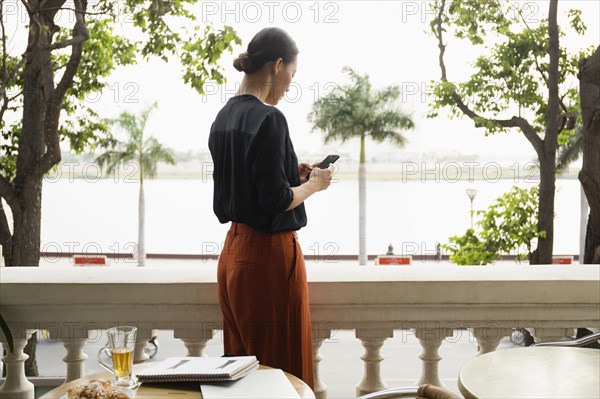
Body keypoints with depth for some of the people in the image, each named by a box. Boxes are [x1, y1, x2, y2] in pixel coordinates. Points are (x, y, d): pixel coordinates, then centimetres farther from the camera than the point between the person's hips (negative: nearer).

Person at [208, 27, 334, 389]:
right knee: (282, 364, 2)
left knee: (243, 357, 17)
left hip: (234, 251, 9)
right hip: (269, 254, -9)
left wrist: (292, 173, 14)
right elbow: (276, 201, -20)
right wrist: (313, 184, -3)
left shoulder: (225, 117, 8)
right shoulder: (268, 119, -18)